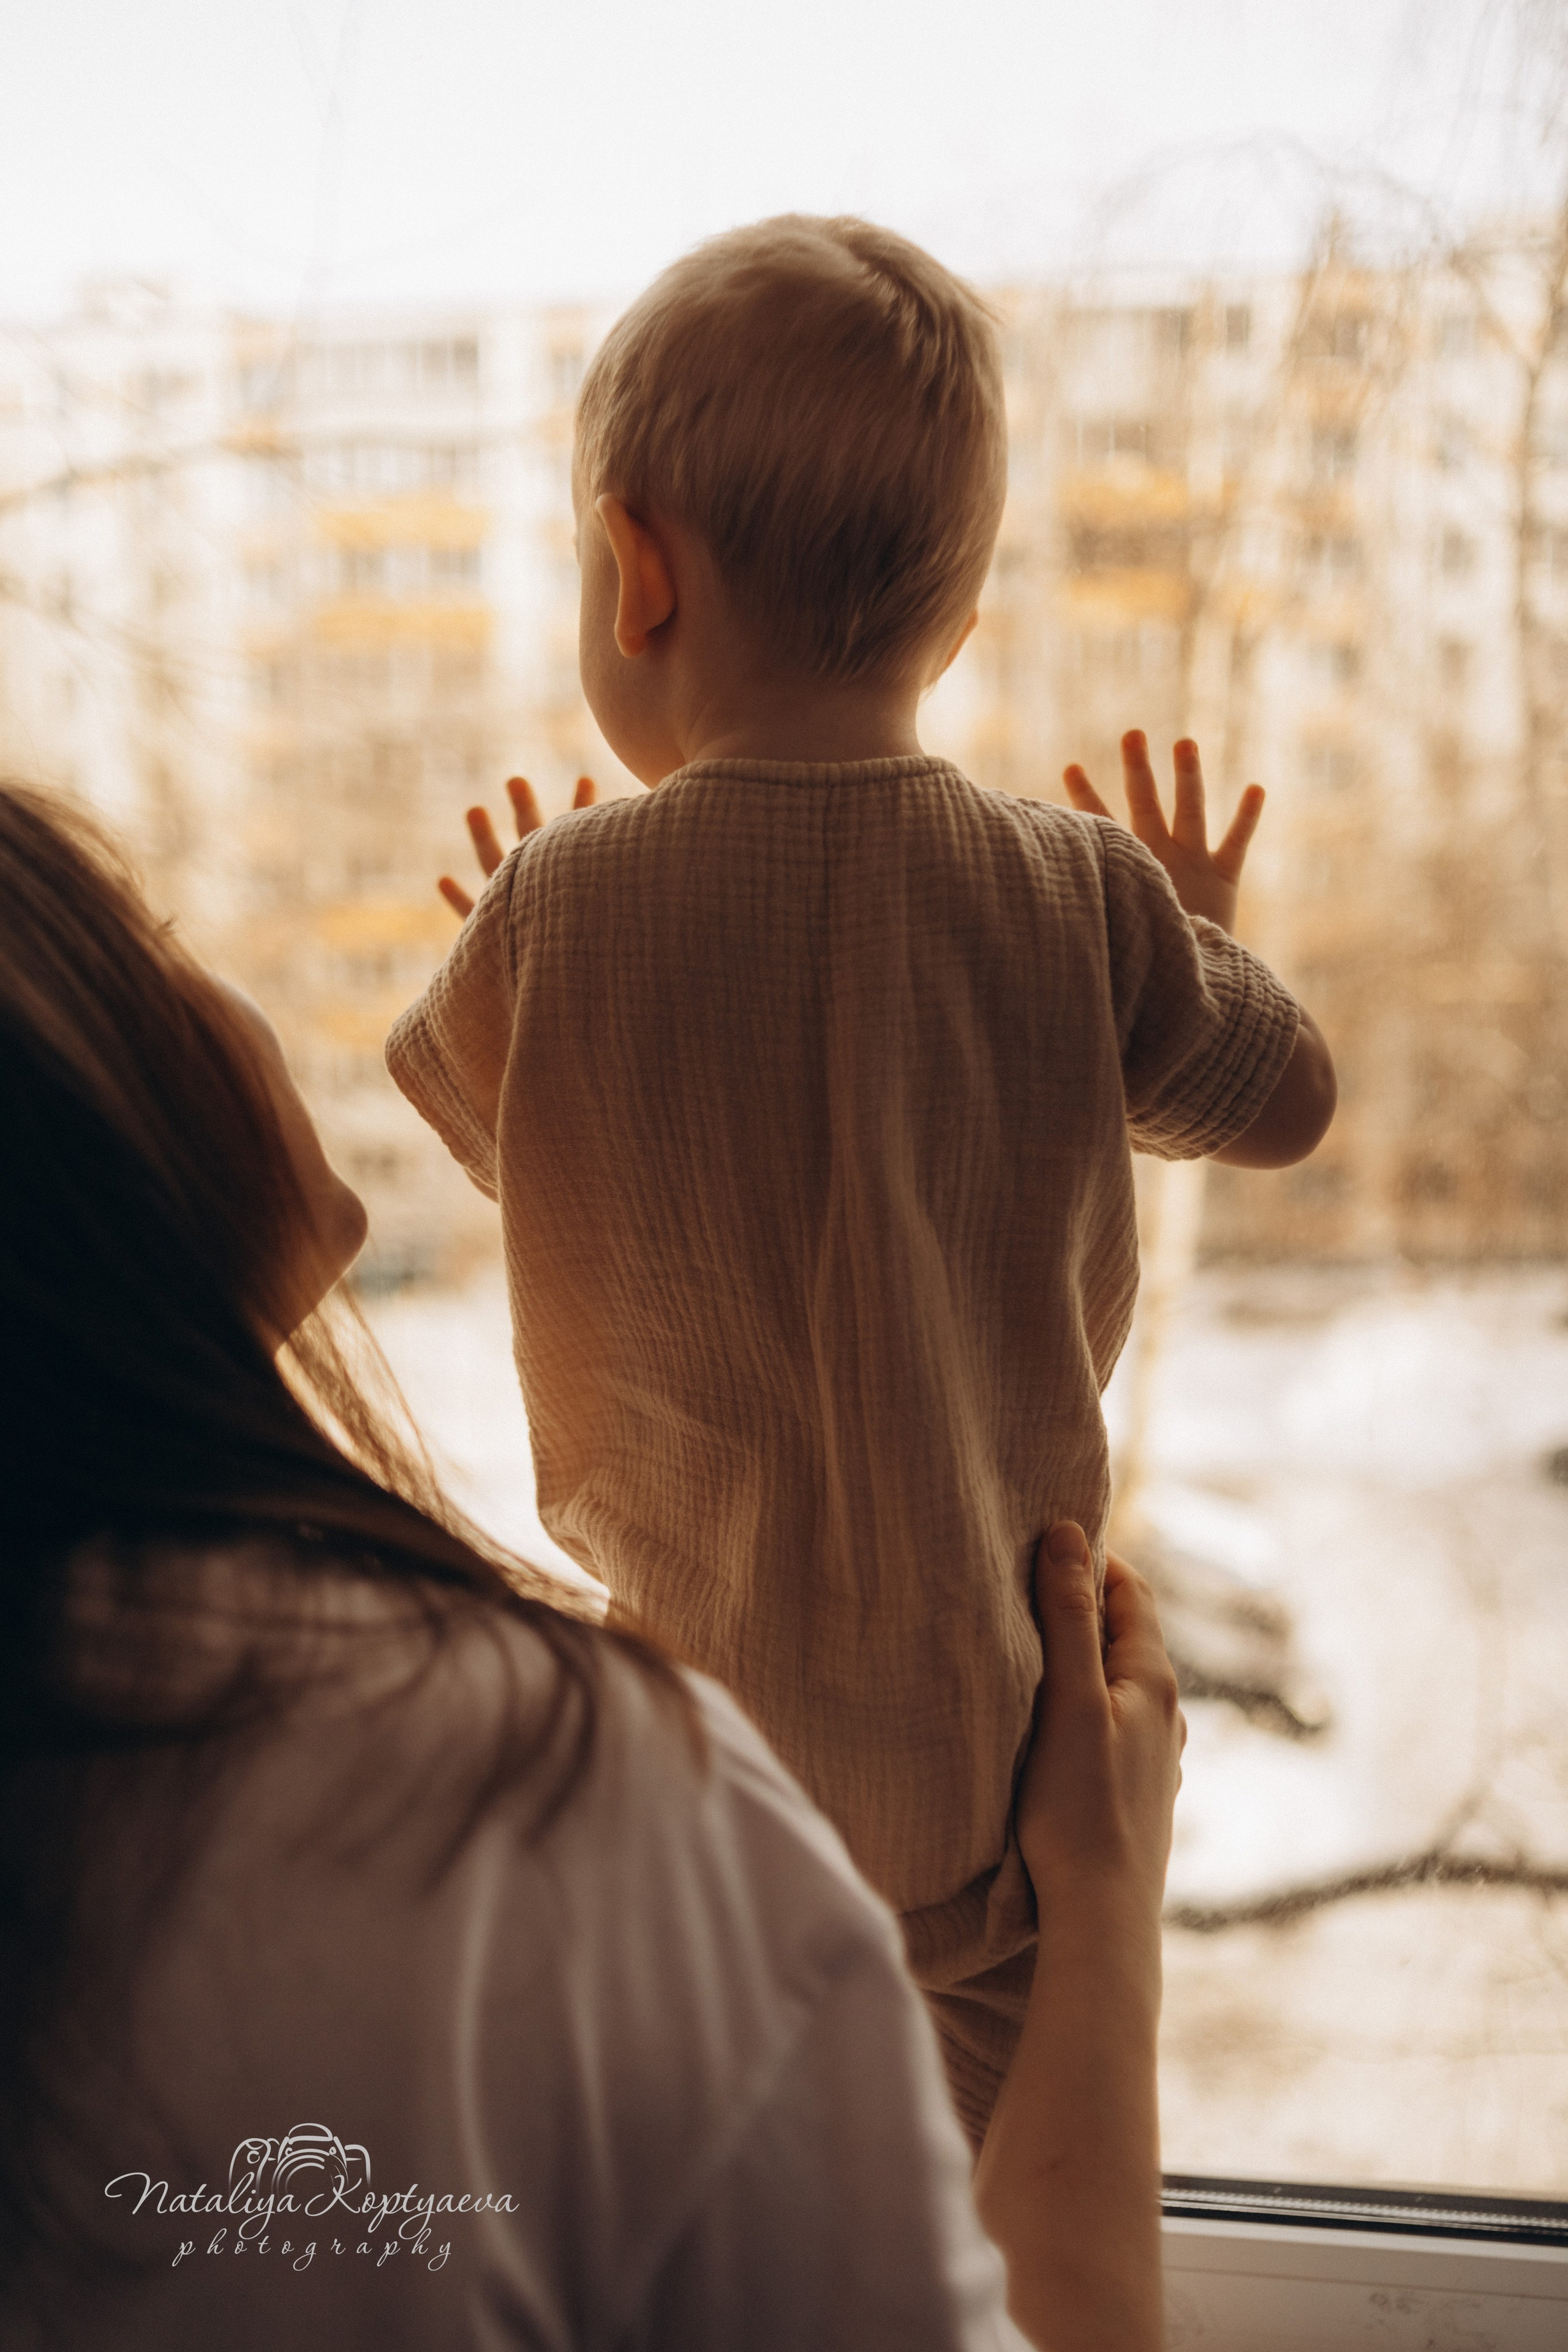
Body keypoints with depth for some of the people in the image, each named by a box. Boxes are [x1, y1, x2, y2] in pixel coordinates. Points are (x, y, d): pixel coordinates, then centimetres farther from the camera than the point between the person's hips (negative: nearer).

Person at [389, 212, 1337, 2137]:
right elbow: (1280, 1105, 3)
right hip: (992, 1686, 1)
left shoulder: (559, 920, -16)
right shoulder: (1080, 900, -14)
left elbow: (466, 1121, 4)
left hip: (686, 1674, 0)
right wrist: (1202, 936, 21)